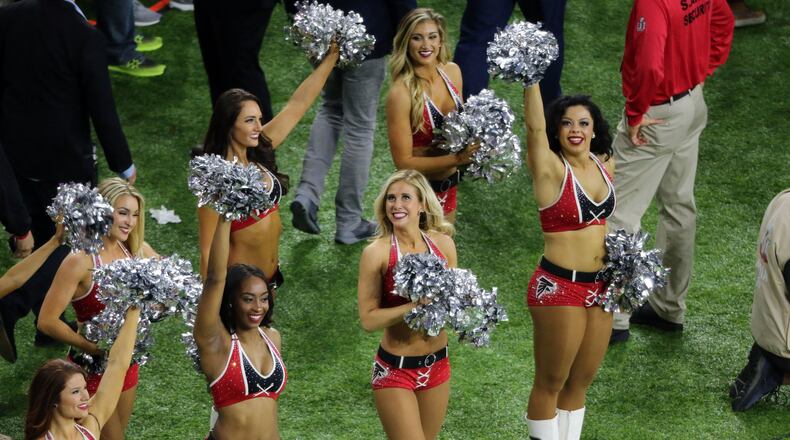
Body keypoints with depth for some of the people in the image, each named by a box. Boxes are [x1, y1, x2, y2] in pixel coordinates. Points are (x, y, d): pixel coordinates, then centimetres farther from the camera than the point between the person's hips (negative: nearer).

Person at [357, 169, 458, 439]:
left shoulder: (443, 243, -2)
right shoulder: (377, 252, -14)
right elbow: (368, 319, -17)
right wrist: (416, 307, -27)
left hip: (437, 364, 5)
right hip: (395, 369, -5)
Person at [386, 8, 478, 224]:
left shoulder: (452, 72, -4)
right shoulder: (401, 92, -23)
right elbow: (403, 161, -20)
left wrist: (473, 146, -8)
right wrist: (458, 159, -25)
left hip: (450, 187, 7)